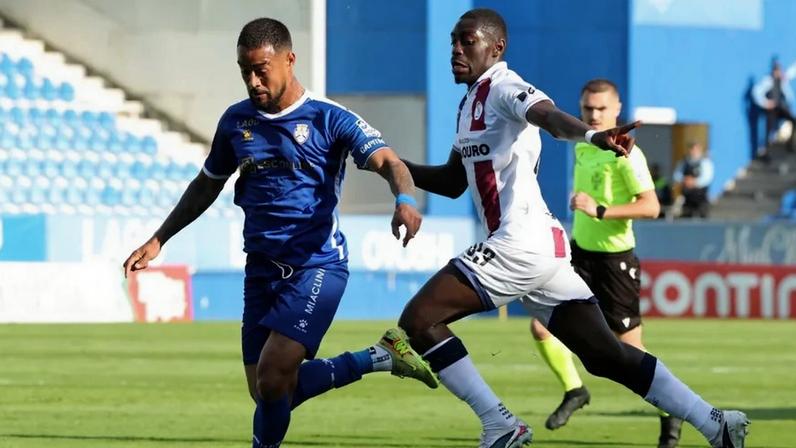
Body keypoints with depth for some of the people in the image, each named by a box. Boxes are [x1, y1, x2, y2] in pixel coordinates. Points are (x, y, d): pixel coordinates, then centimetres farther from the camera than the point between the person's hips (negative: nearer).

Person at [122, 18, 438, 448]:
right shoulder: (236, 121, 10)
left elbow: (388, 163, -16)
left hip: (316, 264, -6)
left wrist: (404, 200, -38)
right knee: (268, 391, 2)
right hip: (262, 268, 6)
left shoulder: (329, 119, -6)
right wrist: (158, 241, 22)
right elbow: (206, 186, 24)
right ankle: (380, 357, 18)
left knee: (272, 375, -21)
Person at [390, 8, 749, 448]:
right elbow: (453, 181, 33)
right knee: (606, 356, 9)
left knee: (418, 321, -9)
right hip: (545, 245, 10)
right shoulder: (471, 103, 22)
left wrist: (591, 135, -51)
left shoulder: (501, 87, -7)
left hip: (521, 243, -10)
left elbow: (549, 115, -30)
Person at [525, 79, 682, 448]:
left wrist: (599, 211, -30)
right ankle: (574, 391, 17)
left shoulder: (626, 154, -16)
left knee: (630, 349, -2)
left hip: (614, 260, -7)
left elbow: (650, 207, -24)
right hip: (580, 253, 7)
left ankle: (670, 414, 17)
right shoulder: (582, 149, 8)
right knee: (541, 326, -4)